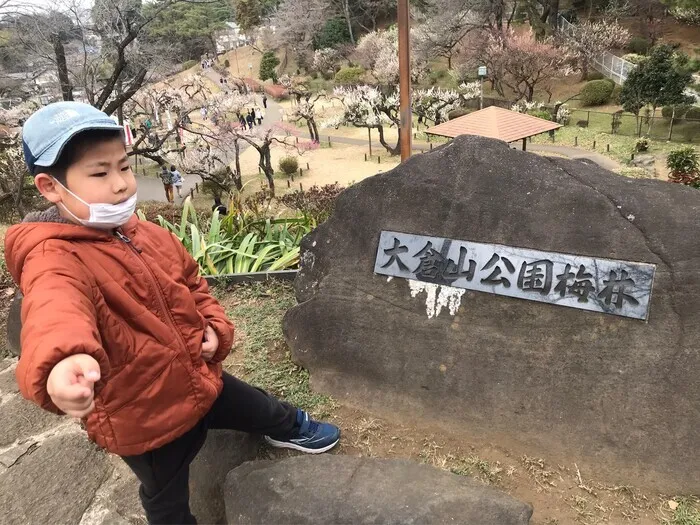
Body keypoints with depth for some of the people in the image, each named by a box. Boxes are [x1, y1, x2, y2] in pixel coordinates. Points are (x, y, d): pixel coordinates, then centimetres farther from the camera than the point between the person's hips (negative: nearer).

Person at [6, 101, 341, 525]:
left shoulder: (149, 235, -4)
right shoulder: (56, 261, -29)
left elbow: (192, 283, 12)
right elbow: (56, 311, -52)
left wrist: (215, 327, -5)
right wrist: (62, 362, -74)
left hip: (199, 377, 6)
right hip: (144, 416, -6)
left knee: (259, 408, 31)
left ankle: (291, 428, 66)